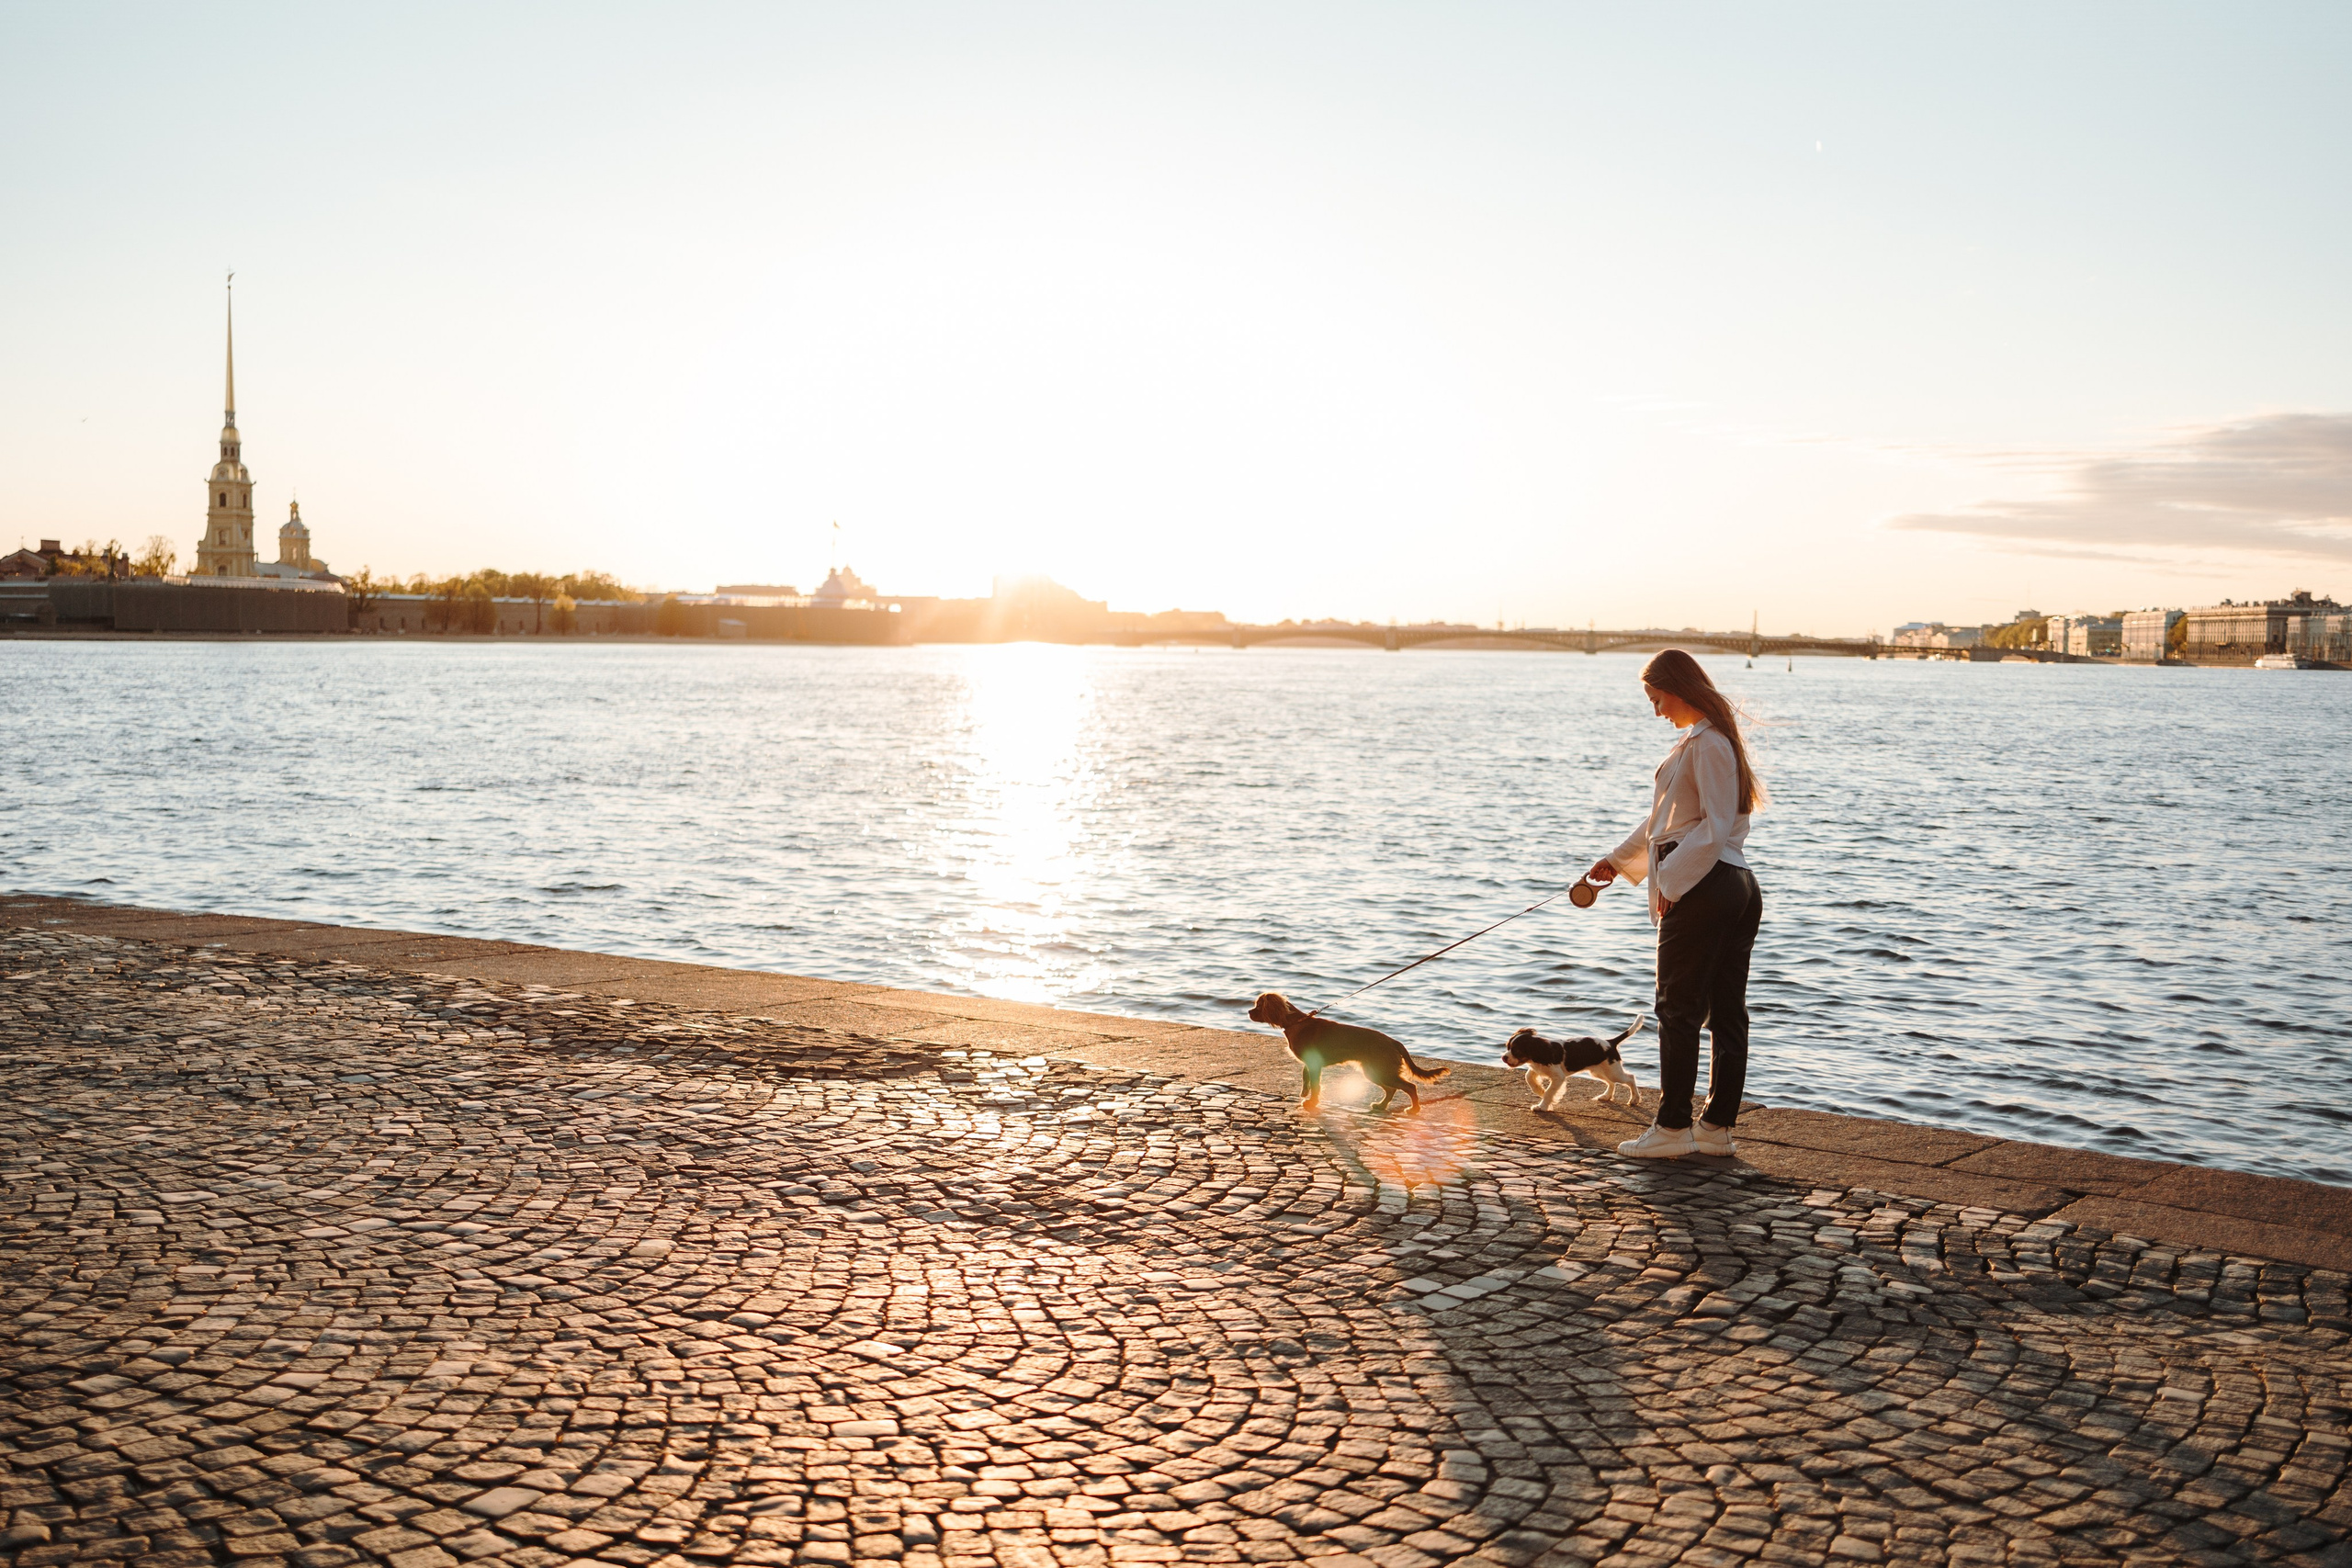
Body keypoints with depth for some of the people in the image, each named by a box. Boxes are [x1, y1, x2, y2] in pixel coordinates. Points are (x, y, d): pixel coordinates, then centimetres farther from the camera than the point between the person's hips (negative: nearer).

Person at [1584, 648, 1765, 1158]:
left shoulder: (1706, 743, -13)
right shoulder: (1708, 740, 19)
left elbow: (1716, 827, -19)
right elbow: (1666, 821, 27)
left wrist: (1674, 881, -16)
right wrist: (1616, 861, 30)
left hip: (1702, 887, -10)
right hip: (1738, 885, 10)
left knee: (1678, 1008, -3)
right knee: (1726, 1010, 9)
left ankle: (1672, 1128, 1)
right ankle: (1718, 1126, 14)